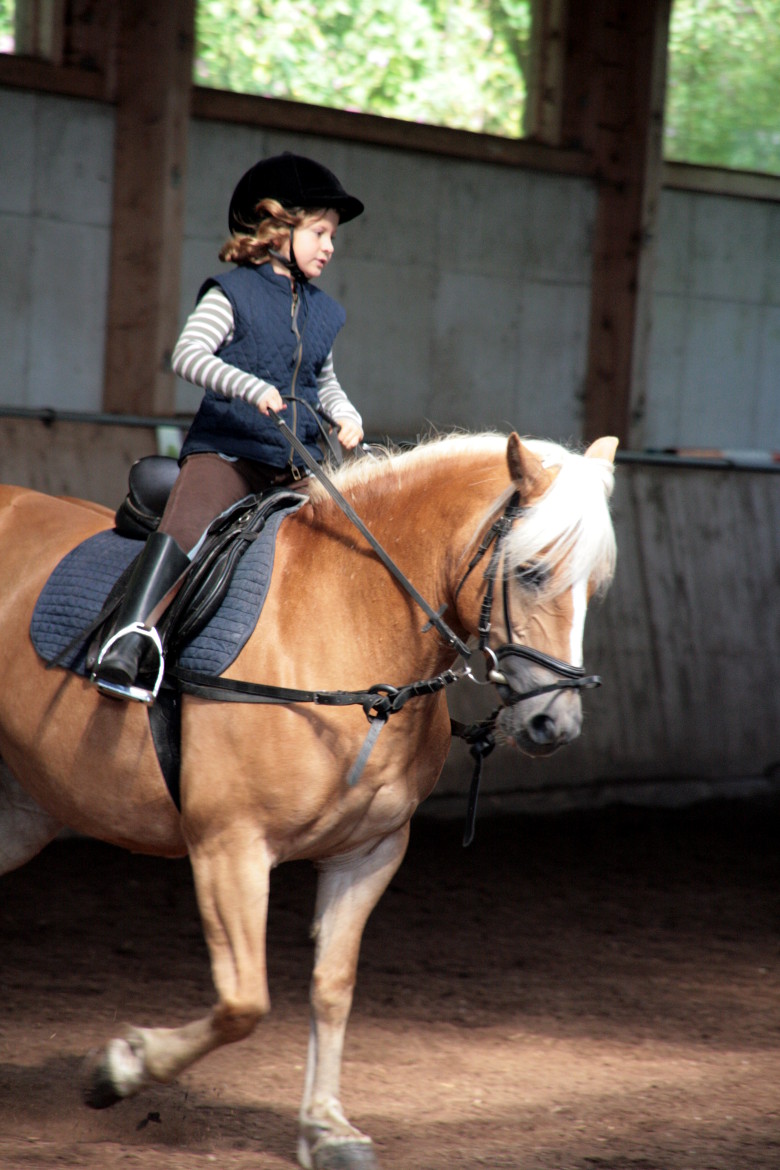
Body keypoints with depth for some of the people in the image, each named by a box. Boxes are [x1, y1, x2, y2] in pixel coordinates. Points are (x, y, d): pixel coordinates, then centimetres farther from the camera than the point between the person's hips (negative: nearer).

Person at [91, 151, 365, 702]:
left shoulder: (321, 311, 18)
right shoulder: (232, 294, -1)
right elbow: (189, 354, -16)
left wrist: (349, 418, 9)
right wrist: (252, 388, -29)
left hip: (300, 464, 6)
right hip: (227, 449, -6)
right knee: (184, 530, -28)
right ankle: (125, 646, -36)